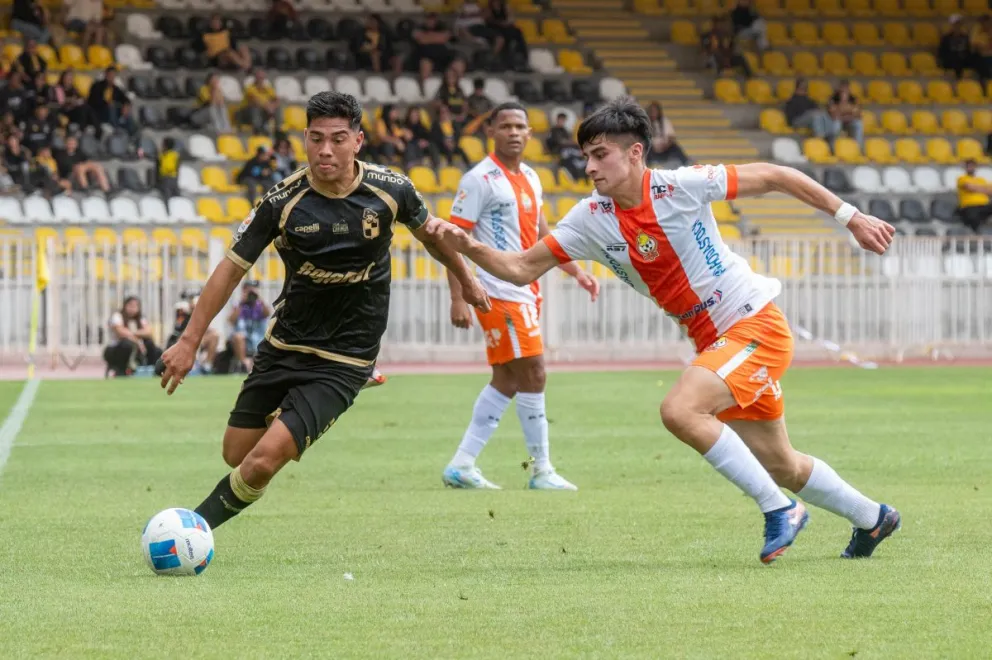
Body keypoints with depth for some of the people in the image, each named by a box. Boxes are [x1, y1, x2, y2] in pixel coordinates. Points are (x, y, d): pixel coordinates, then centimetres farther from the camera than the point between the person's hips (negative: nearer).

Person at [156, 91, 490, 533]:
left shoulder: (390, 191, -11)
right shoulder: (283, 201, -12)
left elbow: (428, 232, 12)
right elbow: (233, 267, -5)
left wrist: (465, 279, 26)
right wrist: (190, 340, -8)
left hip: (343, 362, -3)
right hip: (283, 345, 3)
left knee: (264, 461, -18)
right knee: (236, 456, 9)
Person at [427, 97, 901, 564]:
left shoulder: (681, 186, -18)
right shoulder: (591, 218, -3)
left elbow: (775, 176, -8)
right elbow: (522, 269, -2)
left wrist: (850, 217, -5)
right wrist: (466, 247, -20)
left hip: (756, 324, -7)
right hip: (713, 341, 7)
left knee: (679, 410, -27)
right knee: (779, 465, 14)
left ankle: (780, 510, -14)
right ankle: (872, 519, 39)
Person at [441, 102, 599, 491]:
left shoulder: (529, 178, 13)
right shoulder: (481, 180, -12)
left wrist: (576, 272, 18)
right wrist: (458, 299, -20)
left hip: (526, 292, 9)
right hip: (501, 293, -9)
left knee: (506, 381, 9)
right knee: (532, 374, -8)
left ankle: (461, 466, 13)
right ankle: (542, 471, 0)